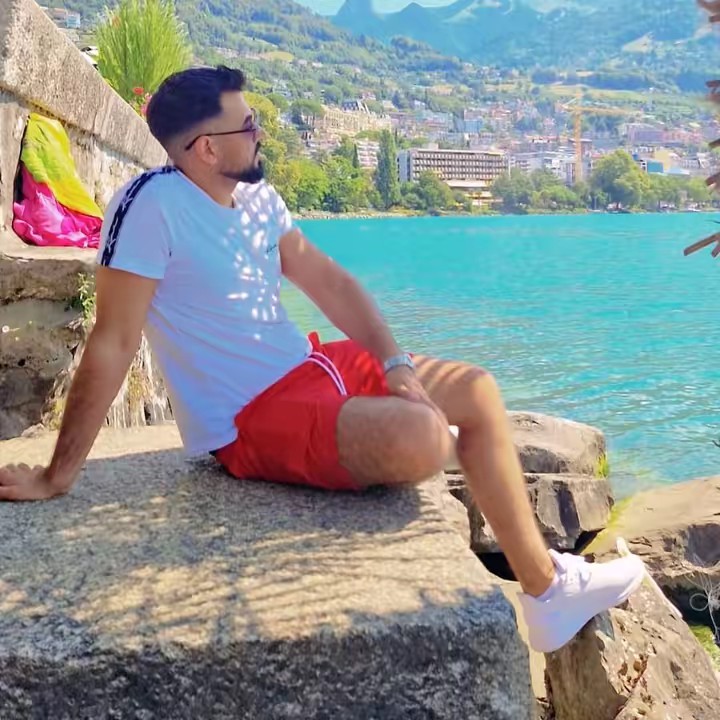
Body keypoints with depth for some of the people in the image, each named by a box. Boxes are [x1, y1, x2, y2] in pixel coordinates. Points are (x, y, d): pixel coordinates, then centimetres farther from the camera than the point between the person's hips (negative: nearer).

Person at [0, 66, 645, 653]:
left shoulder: (256, 195, 4)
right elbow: (112, 344, -22)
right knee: (421, 436, -32)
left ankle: (547, 584, 17)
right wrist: (57, 478, -20)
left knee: (477, 392, 9)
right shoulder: (152, 204, -21)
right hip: (254, 418, -9)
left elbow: (328, 282, 6)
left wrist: (395, 363, -7)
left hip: (309, 365, 9)